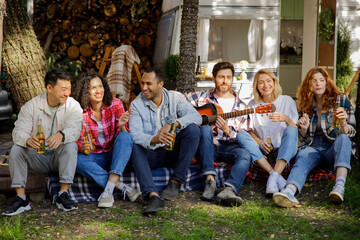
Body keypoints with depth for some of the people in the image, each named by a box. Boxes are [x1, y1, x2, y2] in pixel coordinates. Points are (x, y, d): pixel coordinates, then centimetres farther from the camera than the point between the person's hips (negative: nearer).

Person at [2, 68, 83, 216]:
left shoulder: (73, 106, -7)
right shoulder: (31, 106, -4)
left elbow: (74, 129, -25)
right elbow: (19, 131, -15)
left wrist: (61, 135, -50)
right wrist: (27, 140, -41)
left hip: (60, 157, -1)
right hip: (37, 157, 1)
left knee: (71, 146, -30)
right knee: (16, 149, -23)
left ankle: (63, 194, -30)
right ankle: (21, 198, -24)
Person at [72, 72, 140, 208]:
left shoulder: (115, 104, -6)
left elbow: (123, 137, -10)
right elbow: (78, 141, -4)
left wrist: (122, 126, -33)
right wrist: (83, 148, -29)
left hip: (115, 156, 0)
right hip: (95, 158, 1)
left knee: (125, 137, -31)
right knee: (78, 160, -31)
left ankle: (109, 188, -40)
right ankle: (123, 188, -34)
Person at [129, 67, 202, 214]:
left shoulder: (175, 98, -2)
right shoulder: (136, 104, -5)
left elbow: (196, 117, -17)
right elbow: (135, 133, -20)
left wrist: (172, 124, -33)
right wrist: (153, 140, -42)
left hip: (172, 152, 1)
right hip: (150, 154, -1)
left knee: (192, 129, -23)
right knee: (134, 146, -32)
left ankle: (176, 182, -21)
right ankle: (153, 195, -50)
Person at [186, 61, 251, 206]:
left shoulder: (240, 106, 12)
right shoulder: (202, 97, 12)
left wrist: (227, 130, -14)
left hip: (227, 147, 1)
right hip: (204, 146, -1)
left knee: (245, 154, -32)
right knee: (205, 128, -34)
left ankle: (229, 191, -57)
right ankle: (210, 180, -39)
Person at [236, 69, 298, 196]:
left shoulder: (287, 101, 5)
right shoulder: (253, 104, 8)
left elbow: (295, 130, -1)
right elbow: (250, 131, 8)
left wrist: (286, 119, -22)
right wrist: (259, 142, -13)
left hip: (284, 149, -1)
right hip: (263, 150, 2)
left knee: (290, 130, -31)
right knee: (241, 135, -24)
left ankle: (273, 177, -45)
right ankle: (277, 176, -36)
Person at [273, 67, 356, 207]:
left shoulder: (340, 100, 7)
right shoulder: (305, 105, 15)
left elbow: (350, 133, 3)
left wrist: (343, 123, -21)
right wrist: (303, 128, -4)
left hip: (334, 148, -1)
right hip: (312, 147, 1)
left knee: (343, 139, -35)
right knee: (302, 159, -33)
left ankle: (340, 185, -55)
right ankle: (289, 192, -65)